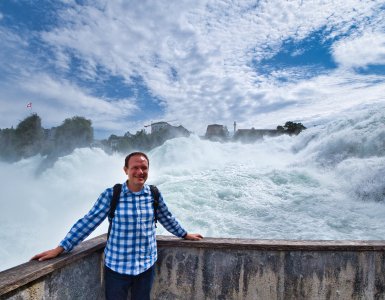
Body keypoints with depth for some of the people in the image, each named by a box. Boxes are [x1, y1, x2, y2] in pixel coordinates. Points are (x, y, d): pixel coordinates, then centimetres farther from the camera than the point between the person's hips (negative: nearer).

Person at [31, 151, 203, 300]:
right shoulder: (111, 195, -13)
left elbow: (167, 219, 10)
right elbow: (88, 222, -10)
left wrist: (185, 235, 20)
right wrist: (60, 248, -11)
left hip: (146, 265, 3)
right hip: (117, 266, -2)